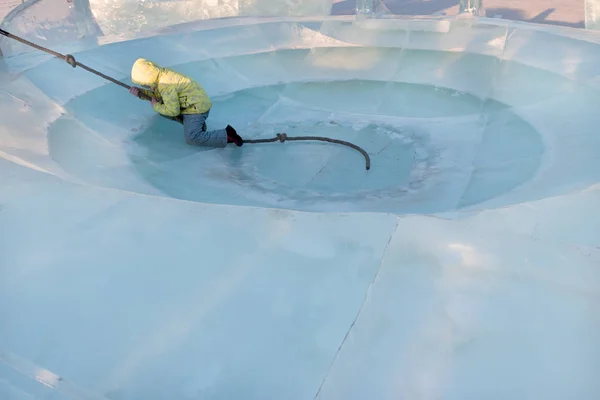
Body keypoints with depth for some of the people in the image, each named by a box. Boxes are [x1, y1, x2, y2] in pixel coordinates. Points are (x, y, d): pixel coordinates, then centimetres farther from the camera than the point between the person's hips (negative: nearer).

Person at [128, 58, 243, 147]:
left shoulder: (166, 85, -25)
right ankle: (196, 123, 11)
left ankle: (227, 135, -17)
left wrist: (156, 106, -7)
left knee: (192, 139, -22)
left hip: (197, 107, -10)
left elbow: (173, 111, -21)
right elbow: (156, 95, 20)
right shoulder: (160, 75, 4)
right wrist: (140, 93, 4)